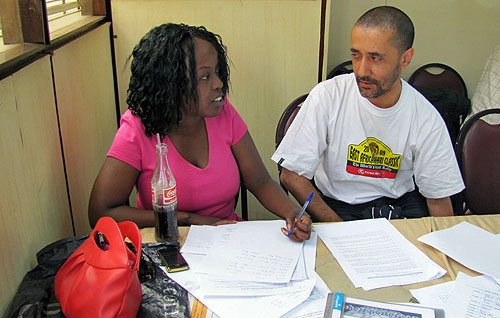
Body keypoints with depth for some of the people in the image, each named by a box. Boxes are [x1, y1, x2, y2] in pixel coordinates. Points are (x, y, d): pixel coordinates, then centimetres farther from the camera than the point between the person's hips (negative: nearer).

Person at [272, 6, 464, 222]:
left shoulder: (427, 119, -10)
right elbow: (291, 176, -14)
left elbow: (439, 199, 1)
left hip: (399, 203, 3)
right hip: (335, 203, -2)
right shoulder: (326, 96, -16)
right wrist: (342, 231, -19)